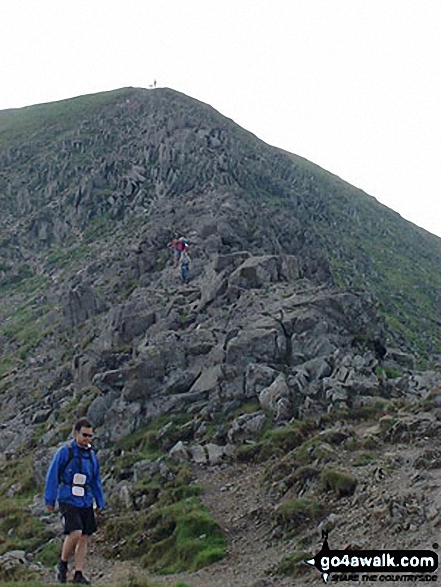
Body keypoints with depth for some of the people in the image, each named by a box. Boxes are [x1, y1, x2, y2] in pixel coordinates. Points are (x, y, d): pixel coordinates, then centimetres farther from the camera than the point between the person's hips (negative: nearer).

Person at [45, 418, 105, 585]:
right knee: (75, 533, -19)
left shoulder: (92, 455, 13)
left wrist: (100, 502, 17)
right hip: (68, 501, -6)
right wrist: (50, 500, -3)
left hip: (86, 502, 6)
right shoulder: (64, 452, -4)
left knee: (85, 537, 3)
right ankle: (63, 564, 6)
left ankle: (78, 574, 12)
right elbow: (52, 476, -2)